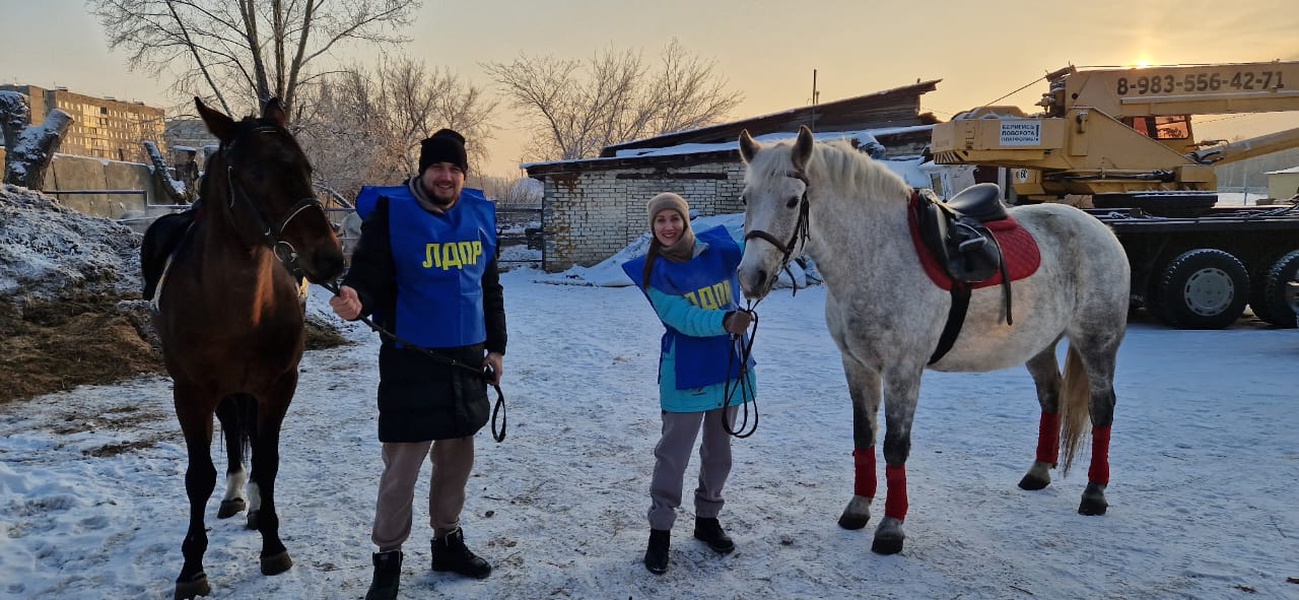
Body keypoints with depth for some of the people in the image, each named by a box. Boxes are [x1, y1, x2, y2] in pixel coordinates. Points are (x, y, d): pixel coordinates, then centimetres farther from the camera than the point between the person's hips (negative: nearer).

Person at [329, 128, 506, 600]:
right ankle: (388, 557, 17)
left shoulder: (480, 215, 6)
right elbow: (368, 276, -15)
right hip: (411, 360, -5)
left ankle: (448, 541, 33)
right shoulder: (390, 213, -10)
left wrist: (496, 346, 13)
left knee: (457, 457, 16)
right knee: (402, 465, 0)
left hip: (467, 358, 5)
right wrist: (356, 300, -38)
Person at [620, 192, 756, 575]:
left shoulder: (719, 249, -4)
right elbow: (683, 318, -22)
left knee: (719, 450, 16)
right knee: (673, 453, 0)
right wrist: (726, 321, -38)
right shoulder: (653, 273, -12)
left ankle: (707, 518, 34)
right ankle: (660, 530, 14)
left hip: (730, 367, 4)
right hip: (686, 372, -4)